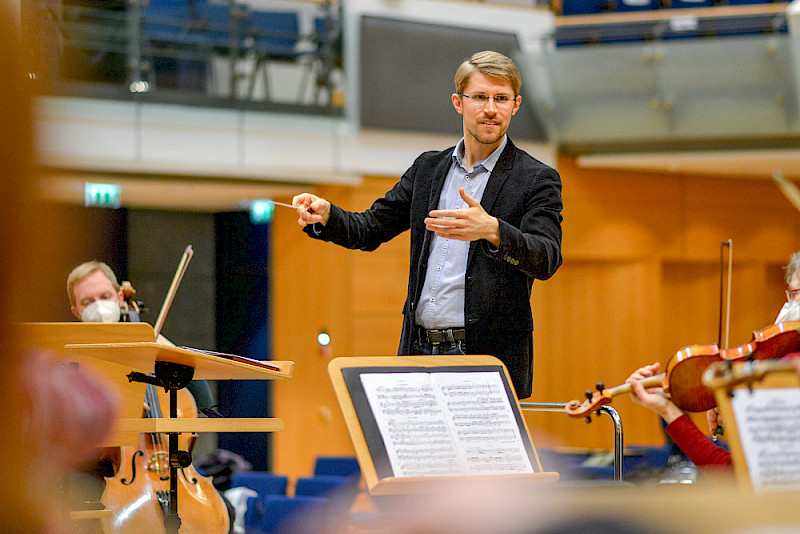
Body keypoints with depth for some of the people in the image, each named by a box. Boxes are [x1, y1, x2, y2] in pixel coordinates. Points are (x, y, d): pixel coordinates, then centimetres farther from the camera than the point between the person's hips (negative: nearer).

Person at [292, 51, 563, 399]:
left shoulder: (537, 180, -1)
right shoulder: (428, 169, 16)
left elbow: (546, 260, -15)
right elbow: (370, 230, 18)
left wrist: (492, 231, -34)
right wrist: (325, 215, -4)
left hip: (491, 358, -4)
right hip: (419, 353, 5)